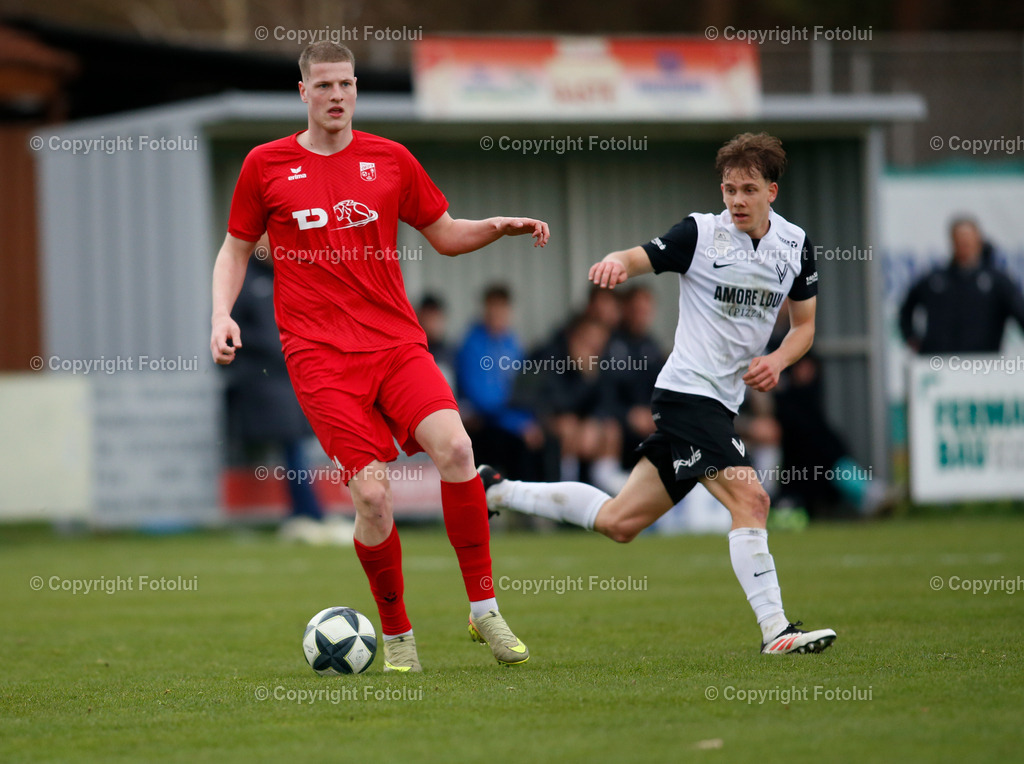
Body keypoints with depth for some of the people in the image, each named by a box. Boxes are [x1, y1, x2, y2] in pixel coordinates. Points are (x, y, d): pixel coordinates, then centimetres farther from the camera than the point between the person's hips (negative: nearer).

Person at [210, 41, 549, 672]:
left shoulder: (390, 160, 11)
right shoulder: (266, 165, 7)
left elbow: (444, 235, 20)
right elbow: (236, 248, 17)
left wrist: (499, 227, 1)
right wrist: (222, 315, 1)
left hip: (396, 341, 2)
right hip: (319, 354, -2)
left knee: (453, 447, -24)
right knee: (372, 491, -16)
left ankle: (484, 609, -11)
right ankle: (397, 635, 5)